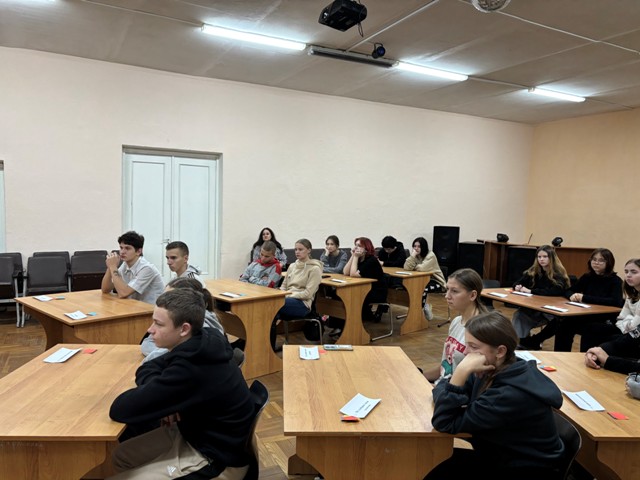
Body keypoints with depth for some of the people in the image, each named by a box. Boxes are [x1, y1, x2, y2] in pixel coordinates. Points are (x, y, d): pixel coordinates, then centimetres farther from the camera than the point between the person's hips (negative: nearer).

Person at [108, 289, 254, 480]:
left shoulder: (190, 370, -34)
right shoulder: (199, 345, -7)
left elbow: (120, 409, -28)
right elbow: (146, 369, 6)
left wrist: (158, 399, -11)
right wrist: (160, 395, -14)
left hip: (215, 459, -8)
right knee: (121, 456, 17)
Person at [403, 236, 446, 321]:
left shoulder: (431, 256, -18)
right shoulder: (415, 256, 1)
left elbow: (422, 268, -33)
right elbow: (406, 267, -15)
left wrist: (414, 267, -12)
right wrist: (412, 256, -24)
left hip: (436, 281, -6)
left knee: (423, 289, -32)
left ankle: (420, 310, -8)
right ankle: (425, 306, 0)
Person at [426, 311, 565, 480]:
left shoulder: (512, 394, -32)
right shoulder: (493, 370, -8)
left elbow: (445, 423, -28)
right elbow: (441, 389, 1)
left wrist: (462, 371, -36)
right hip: (499, 458, 7)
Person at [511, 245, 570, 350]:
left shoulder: (559, 274, -9)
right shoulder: (533, 271, 5)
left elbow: (556, 291, -25)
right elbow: (519, 282, 9)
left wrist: (531, 291, -28)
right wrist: (517, 286, -17)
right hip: (534, 308, 3)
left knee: (556, 321, -34)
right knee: (519, 314, -27)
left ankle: (532, 341, -15)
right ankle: (518, 341, -17)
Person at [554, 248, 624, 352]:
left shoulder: (615, 280, -6)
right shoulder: (587, 277, 7)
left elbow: (616, 302, -22)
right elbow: (568, 291, 12)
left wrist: (585, 298, -22)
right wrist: (572, 295, -14)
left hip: (606, 323, -4)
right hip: (585, 317, 4)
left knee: (588, 329, -34)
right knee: (564, 323, -22)